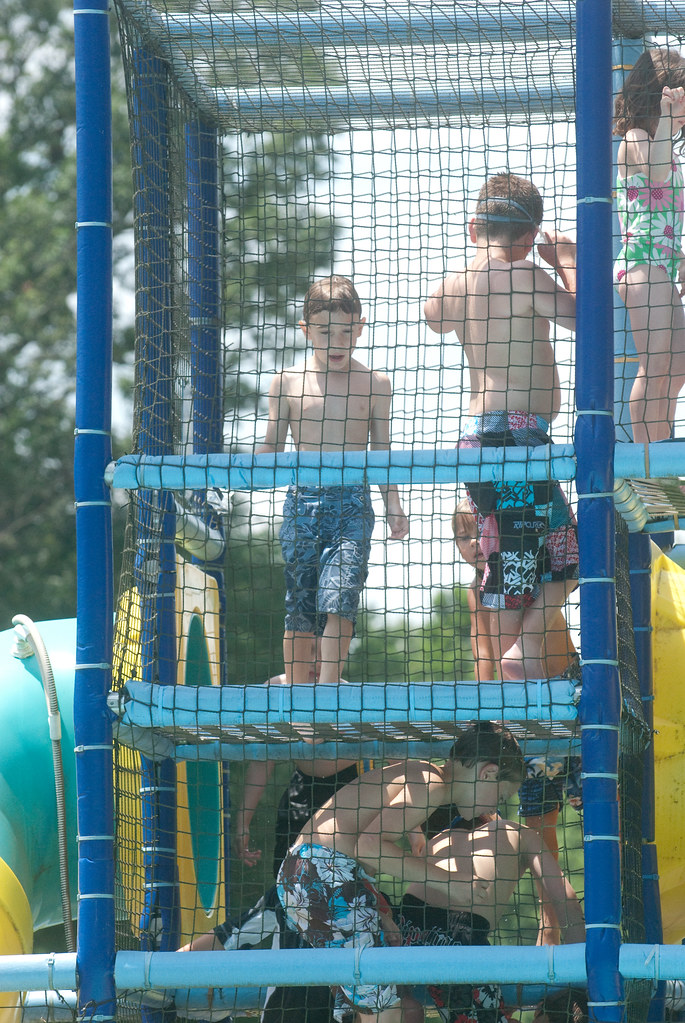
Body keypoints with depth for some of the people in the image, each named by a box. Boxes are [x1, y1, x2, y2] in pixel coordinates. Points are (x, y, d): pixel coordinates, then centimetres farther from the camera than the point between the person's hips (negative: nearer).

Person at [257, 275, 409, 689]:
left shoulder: (374, 384, 6)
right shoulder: (287, 383, 6)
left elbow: (381, 451, 11)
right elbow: (272, 448, 11)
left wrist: (394, 506, 4)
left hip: (352, 503, -1)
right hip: (302, 502, 1)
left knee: (339, 598, -16)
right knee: (299, 604, 3)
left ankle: (329, 684, -12)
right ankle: (296, 688, 13)